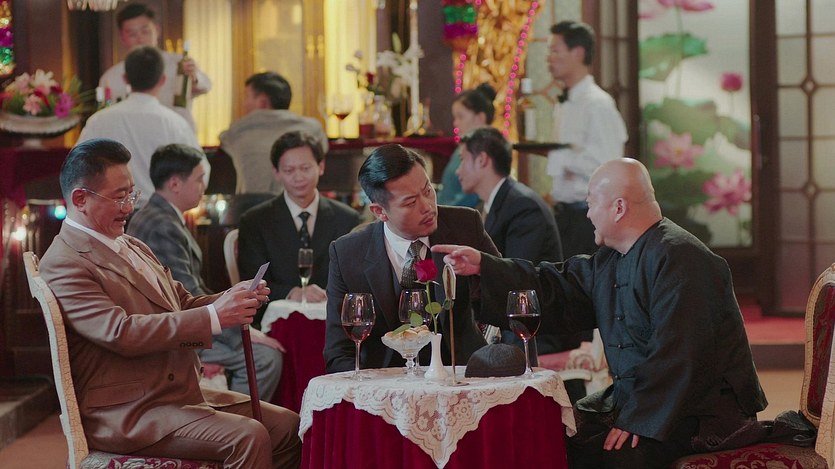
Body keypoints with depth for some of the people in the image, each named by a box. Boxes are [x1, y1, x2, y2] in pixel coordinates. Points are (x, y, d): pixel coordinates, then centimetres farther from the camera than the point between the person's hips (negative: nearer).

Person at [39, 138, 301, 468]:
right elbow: (121, 333, -23)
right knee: (249, 437, -26)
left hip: (184, 390, 9)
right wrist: (213, 316, -25)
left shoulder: (133, 246, 17)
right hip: (126, 415, -9)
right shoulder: (63, 265, -12)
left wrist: (233, 299, -1)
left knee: (287, 426, -3)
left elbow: (181, 305, 21)